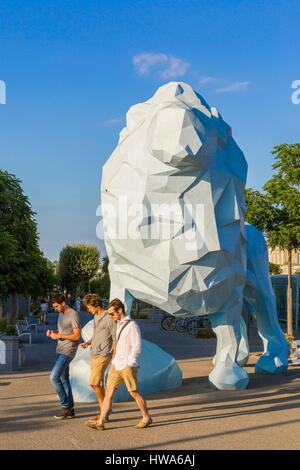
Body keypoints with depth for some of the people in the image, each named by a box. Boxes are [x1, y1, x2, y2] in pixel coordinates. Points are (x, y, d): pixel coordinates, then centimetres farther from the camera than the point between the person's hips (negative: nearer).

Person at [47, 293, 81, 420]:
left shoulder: (73, 315, -13)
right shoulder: (61, 314, 15)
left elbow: (77, 336, -16)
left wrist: (59, 336, -17)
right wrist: (52, 333, 5)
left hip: (68, 351, -9)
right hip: (60, 350, 9)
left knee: (54, 376, -15)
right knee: (63, 379, 9)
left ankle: (66, 405, -4)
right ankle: (70, 409, 15)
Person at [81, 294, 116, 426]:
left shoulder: (109, 319, -14)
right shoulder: (96, 317, 14)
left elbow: (115, 338, -13)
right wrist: (88, 342, 8)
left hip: (103, 355, -9)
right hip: (94, 355, 9)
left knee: (94, 383, -12)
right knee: (99, 384, 10)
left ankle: (103, 412, 0)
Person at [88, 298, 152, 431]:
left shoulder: (132, 326, -13)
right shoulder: (118, 325, 13)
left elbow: (137, 348, -16)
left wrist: (129, 365, -17)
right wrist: (114, 361, 18)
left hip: (128, 366, -8)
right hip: (116, 365, 8)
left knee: (134, 393, 3)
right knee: (108, 392, 2)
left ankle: (146, 418, 20)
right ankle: (101, 422, 2)